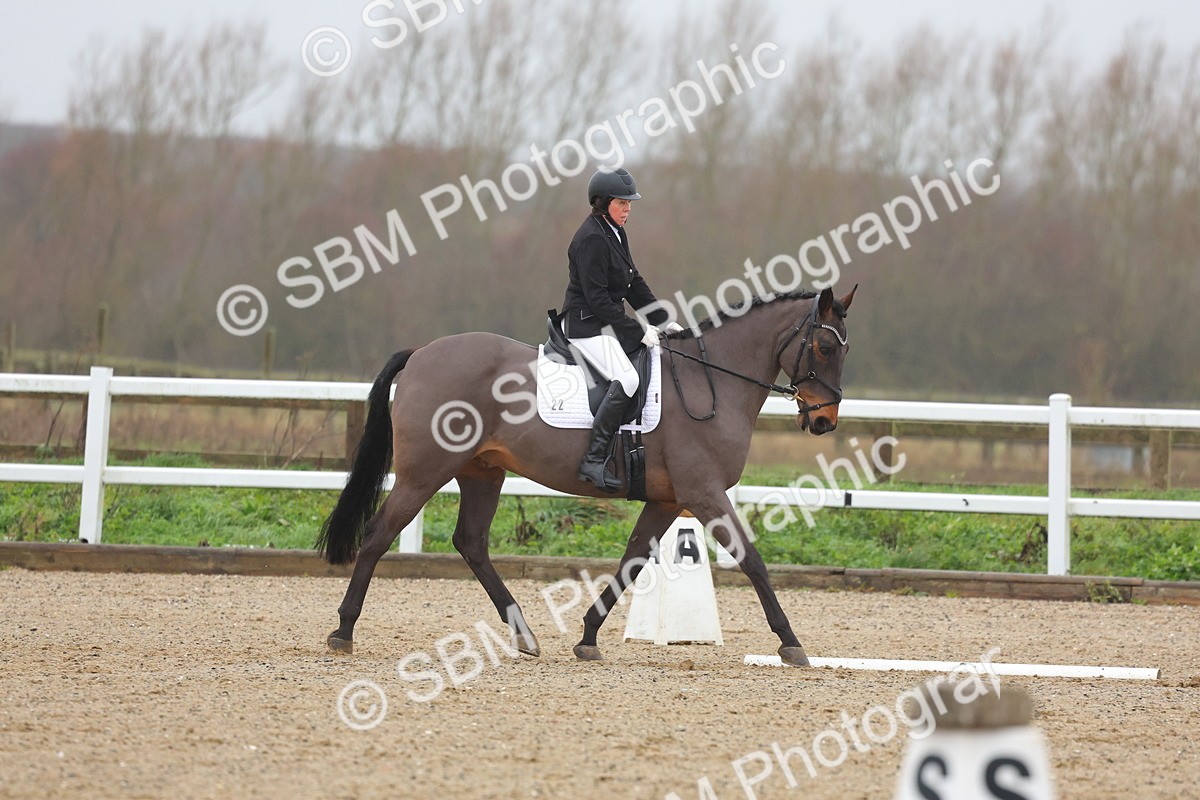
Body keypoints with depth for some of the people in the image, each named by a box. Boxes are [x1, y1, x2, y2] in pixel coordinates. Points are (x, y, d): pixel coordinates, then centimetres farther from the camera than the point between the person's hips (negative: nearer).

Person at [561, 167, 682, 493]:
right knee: (626, 379, -28)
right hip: (586, 325, -11)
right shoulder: (591, 239, -18)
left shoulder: (616, 233, 13)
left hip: (610, 320, 11)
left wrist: (663, 321, 9)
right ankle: (594, 460, -30)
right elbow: (597, 298, -21)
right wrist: (637, 331, -20)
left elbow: (634, 283, 19)